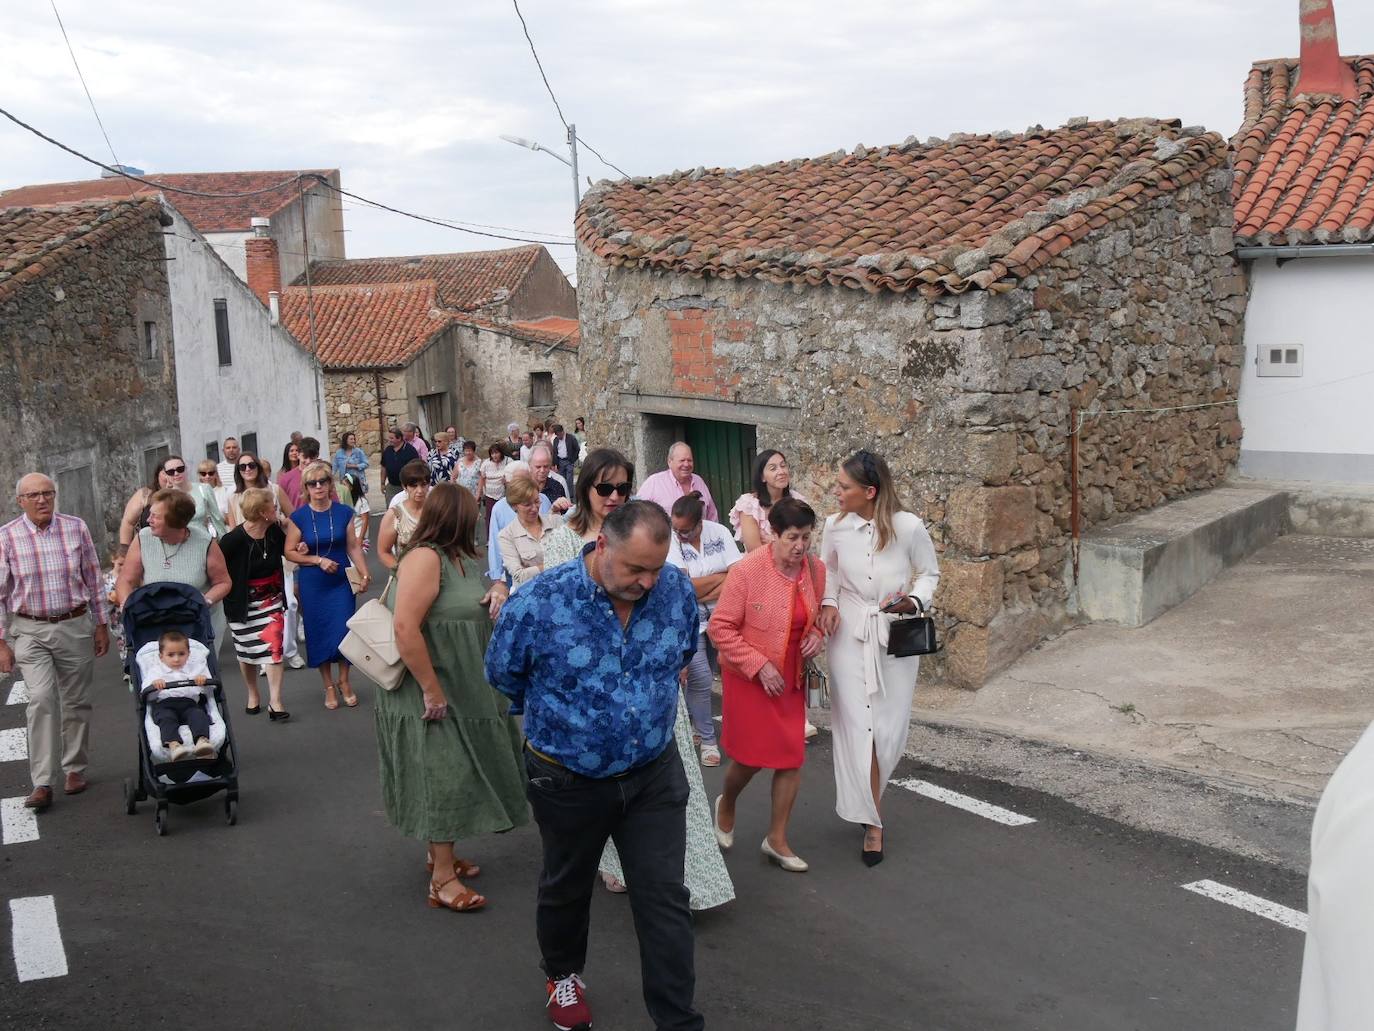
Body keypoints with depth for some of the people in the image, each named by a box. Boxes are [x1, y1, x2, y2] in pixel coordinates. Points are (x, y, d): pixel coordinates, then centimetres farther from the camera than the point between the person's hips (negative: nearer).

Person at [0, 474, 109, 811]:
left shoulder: (76, 528, -1)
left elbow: (93, 579, 6)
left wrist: (101, 625, 7)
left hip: (75, 625, 2)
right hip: (29, 631, -2)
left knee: (76, 701, 9)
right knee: (41, 699, -15)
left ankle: (75, 768, 26)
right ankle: (41, 783, -13)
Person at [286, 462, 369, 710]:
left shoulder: (344, 512, -2)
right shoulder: (299, 517, -5)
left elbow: (353, 546, 0)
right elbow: (290, 552, -3)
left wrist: (365, 573, -12)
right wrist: (319, 560, -15)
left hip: (341, 581, 0)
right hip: (312, 584, 0)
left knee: (344, 631, -3)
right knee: (319, 634, 5)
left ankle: (343, 680, 19)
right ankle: (328, 685, 21)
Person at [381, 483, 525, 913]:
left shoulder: (463, 559, 8)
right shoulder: (425, 559, -20)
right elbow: (406, 630, -28)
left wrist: (498, 591, -1)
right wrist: (432, 691, -25)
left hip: (464, 688, 9)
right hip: (430, 692, -9)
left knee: (457, 774, 18)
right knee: (443, 777, -4)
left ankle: (441, 853, 33)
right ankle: (443, 879, 5)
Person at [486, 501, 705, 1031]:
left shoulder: (677, 589, -14)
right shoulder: (538, 603, -24)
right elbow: (504, 674, -3)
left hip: (654, 774, 1)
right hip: (568, 781, -1)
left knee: (666, 900, 3)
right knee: (566, 888, 22)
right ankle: (564, 975, 50)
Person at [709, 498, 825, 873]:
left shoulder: (815, 570, -4)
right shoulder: (747, 570, -20)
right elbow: (720, 628, -17)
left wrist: (817, 636, -6)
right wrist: (760, 666, -20)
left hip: (791, 679, 5)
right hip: (749, 678, -5)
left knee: (792, 757, 3)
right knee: (752, 756, 4)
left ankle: (777, 839, 19)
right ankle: (726, 805, 38)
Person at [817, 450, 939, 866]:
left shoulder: (909, 527, -14)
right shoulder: (835, 526, -7)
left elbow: (929, 573, 1)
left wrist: (914, 601, -16)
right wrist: (829, 603, -5)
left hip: (896, 633, -1)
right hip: (850, 633, 1)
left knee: (889, 725, 5)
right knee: (857, 723, -3)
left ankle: (866, 796, 32)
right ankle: (872, 820, 9)